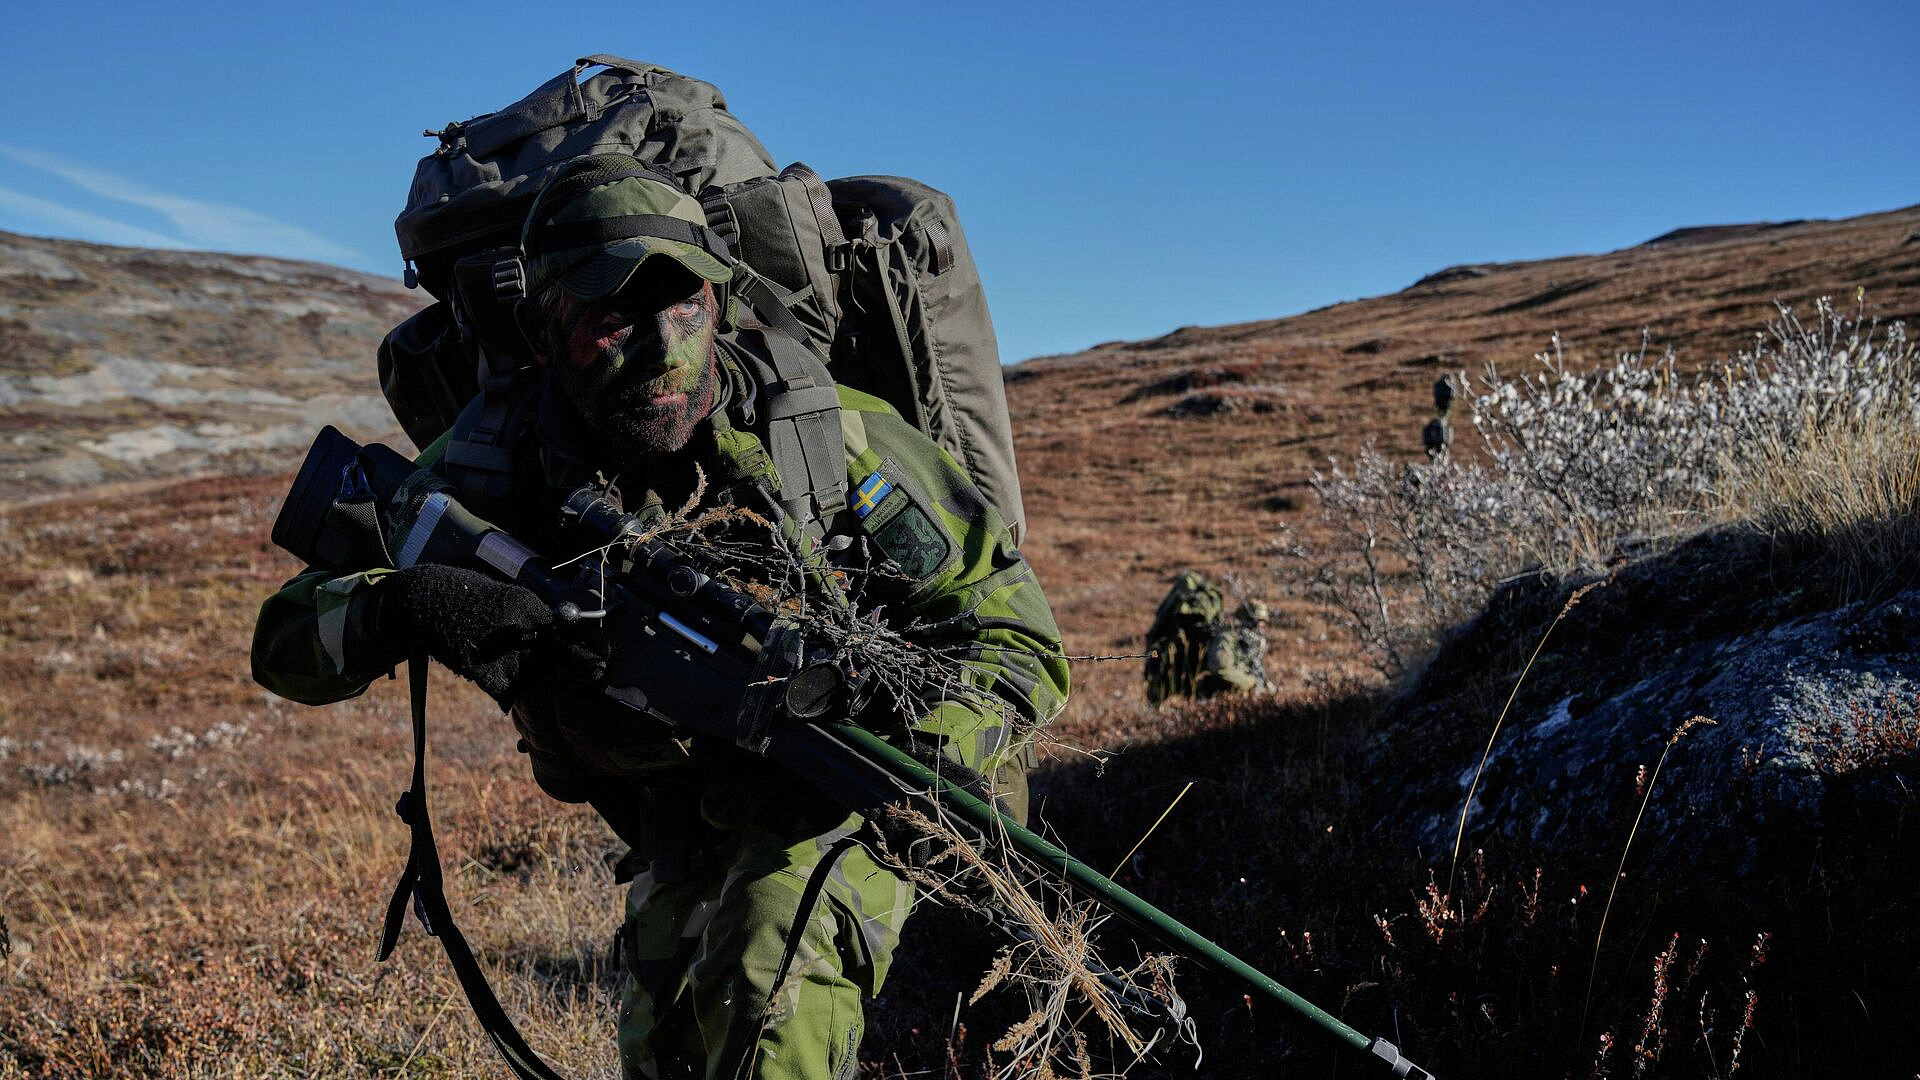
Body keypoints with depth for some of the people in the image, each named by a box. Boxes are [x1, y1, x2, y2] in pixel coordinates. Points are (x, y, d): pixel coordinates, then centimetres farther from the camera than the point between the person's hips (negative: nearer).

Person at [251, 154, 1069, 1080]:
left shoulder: (827, 440, -28)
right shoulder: (497, 471, -21)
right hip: (684, 803, 4)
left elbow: (1016, 636, -22)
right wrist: (402, 605, -44)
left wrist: (917, 755, -42)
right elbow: (286, 640, -20)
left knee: (769, 986, -27)